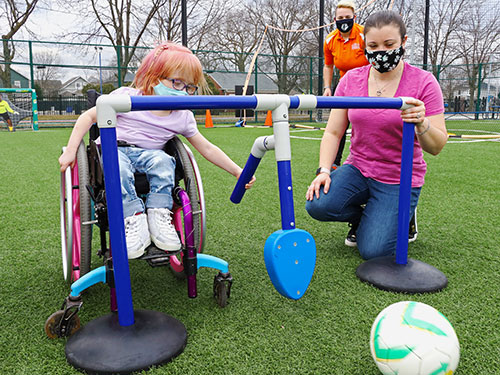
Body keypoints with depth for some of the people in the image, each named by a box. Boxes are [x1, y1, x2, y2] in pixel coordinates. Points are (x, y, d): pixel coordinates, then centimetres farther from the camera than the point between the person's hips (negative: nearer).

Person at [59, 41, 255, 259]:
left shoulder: (183, 117, 3)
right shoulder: (127, 97, -7)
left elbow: (207, 149, 8)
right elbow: (89, 117, -2)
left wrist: (237, 171, 1)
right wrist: (70, 151, -9)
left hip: (148, 154, 2)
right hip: (113, 149, -2)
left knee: (162, 160, -31)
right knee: (118, 165, -36)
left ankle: (158, 216, -25)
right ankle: (134, 219, -33)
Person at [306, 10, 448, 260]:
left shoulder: (423, 82, -10)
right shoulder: (351, 80, -1)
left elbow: (436, 147, -13)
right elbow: (333, 132, 2)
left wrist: (422, 123, -34)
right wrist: (324, 170, -13)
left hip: (400, 179, -3)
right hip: (358, 169, 3)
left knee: (372, 251, -14)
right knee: (317, 204, -25)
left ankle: (402, 215, 20)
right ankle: (363, 216, 9)